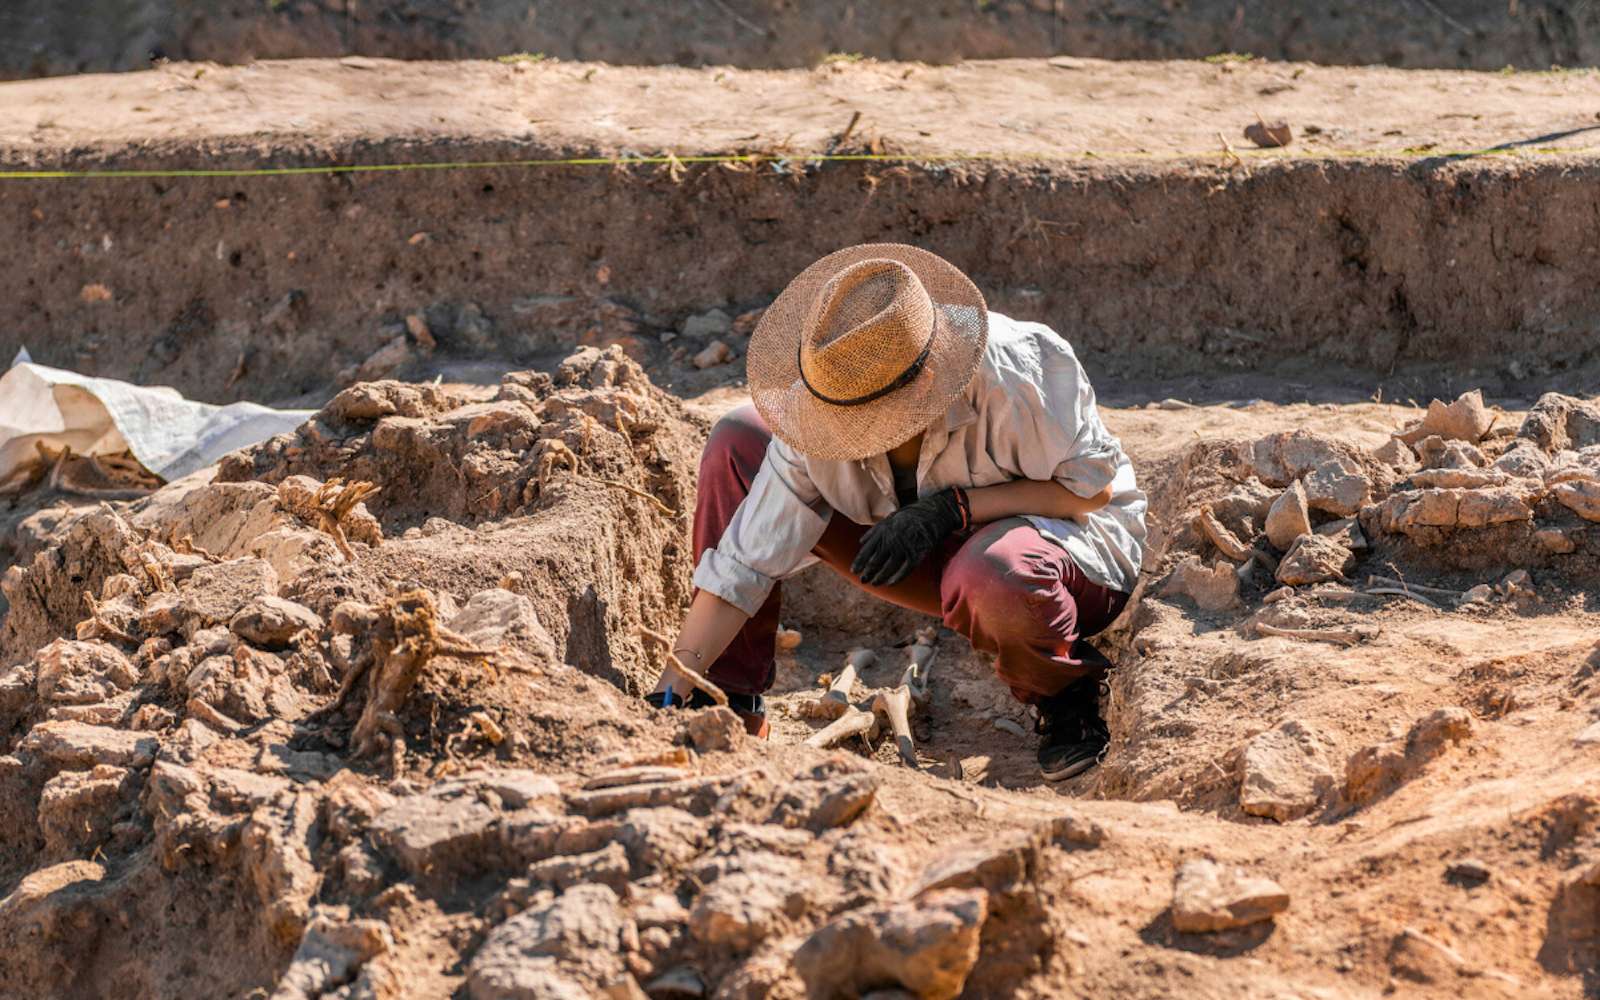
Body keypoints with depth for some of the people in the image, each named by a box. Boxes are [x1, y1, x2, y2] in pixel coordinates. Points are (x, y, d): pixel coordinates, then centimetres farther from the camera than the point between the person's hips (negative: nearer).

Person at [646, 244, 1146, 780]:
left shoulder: (1016, 371, -33)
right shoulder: (821, 411, -20)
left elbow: (1093, 486, -22)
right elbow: (744, 562, -16)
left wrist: (954, 508, -30)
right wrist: (673, 692, -22)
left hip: (1074, 539, -5)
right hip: (943, 557, 5)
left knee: (991, 574, -45)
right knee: (736, 443, -10)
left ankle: (1069, 698, -8)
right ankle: (732, 704, -2)